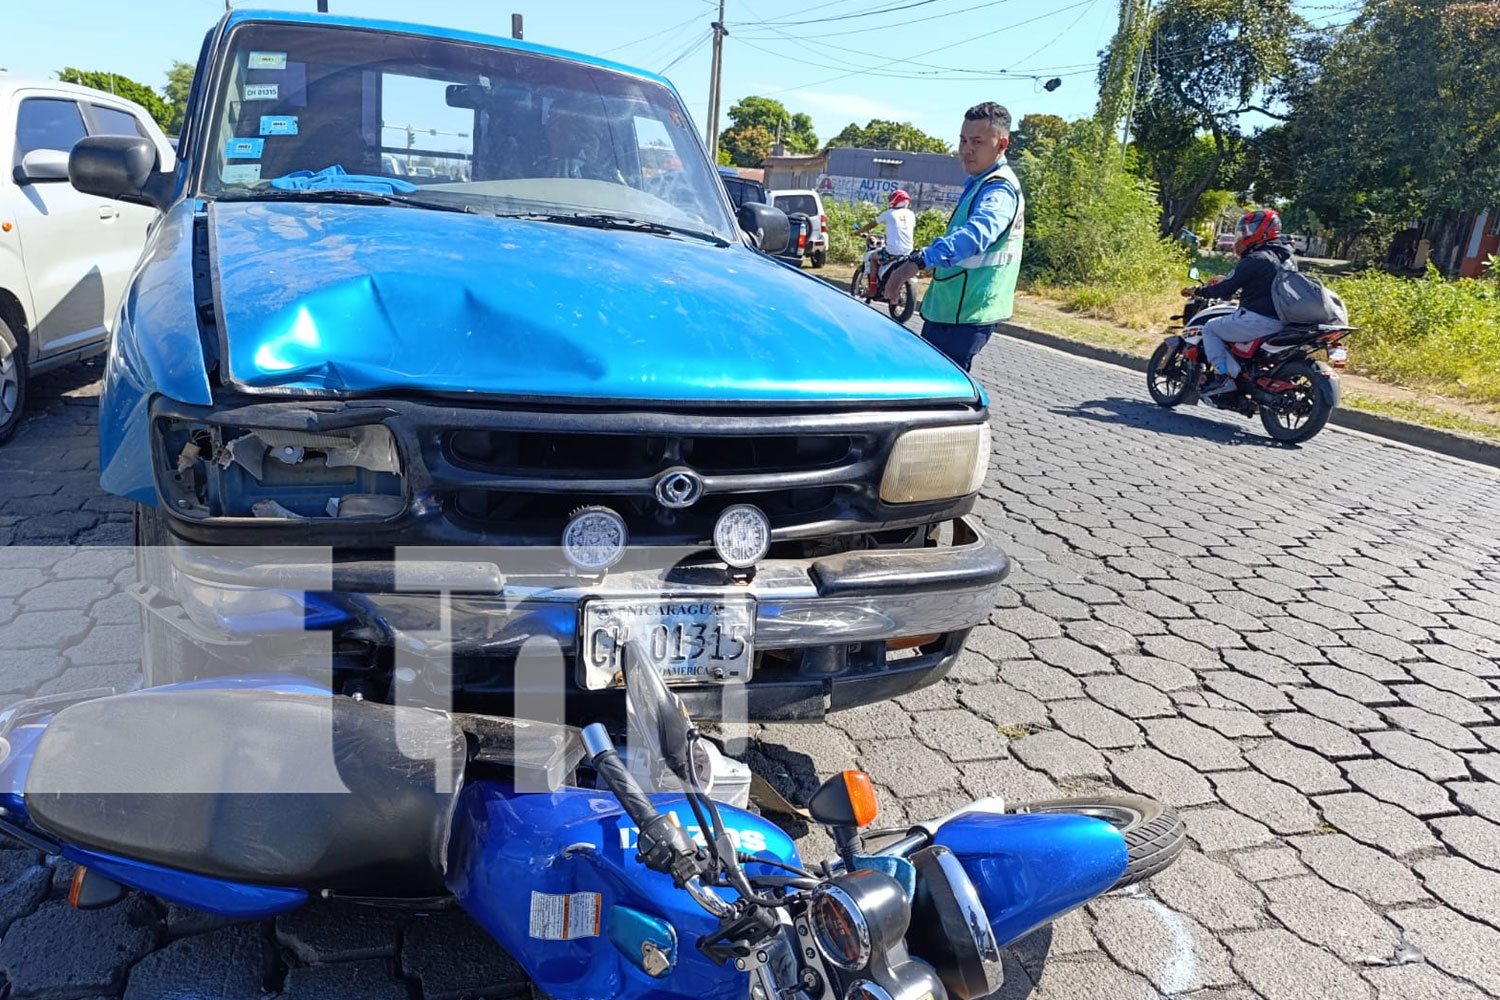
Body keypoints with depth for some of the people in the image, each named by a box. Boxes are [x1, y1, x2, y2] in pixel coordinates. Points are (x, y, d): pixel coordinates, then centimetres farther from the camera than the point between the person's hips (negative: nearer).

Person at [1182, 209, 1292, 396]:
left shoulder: (1253, 260, -13)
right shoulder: (1284, 256, 16)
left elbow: (1225, 289, -12)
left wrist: (1197, 292, 4)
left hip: (1258, 319, -9)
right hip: (1281, 322, 9)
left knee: (1210, 328, 4)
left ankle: (1223, 375, -9)